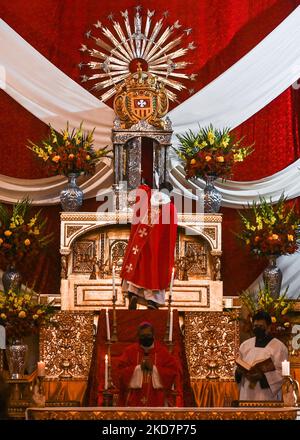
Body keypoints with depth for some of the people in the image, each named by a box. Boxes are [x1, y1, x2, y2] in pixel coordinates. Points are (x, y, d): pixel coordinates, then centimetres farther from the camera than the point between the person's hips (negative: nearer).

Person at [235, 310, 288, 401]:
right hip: (247, 395, 4)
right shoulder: (245, 345, 11)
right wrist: (239, 371, -6)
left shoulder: (279, 347, -4)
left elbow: (282, 373, -8)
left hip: (267, 396, -4)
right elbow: (239, 367, 17)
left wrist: (262, 376, -21)